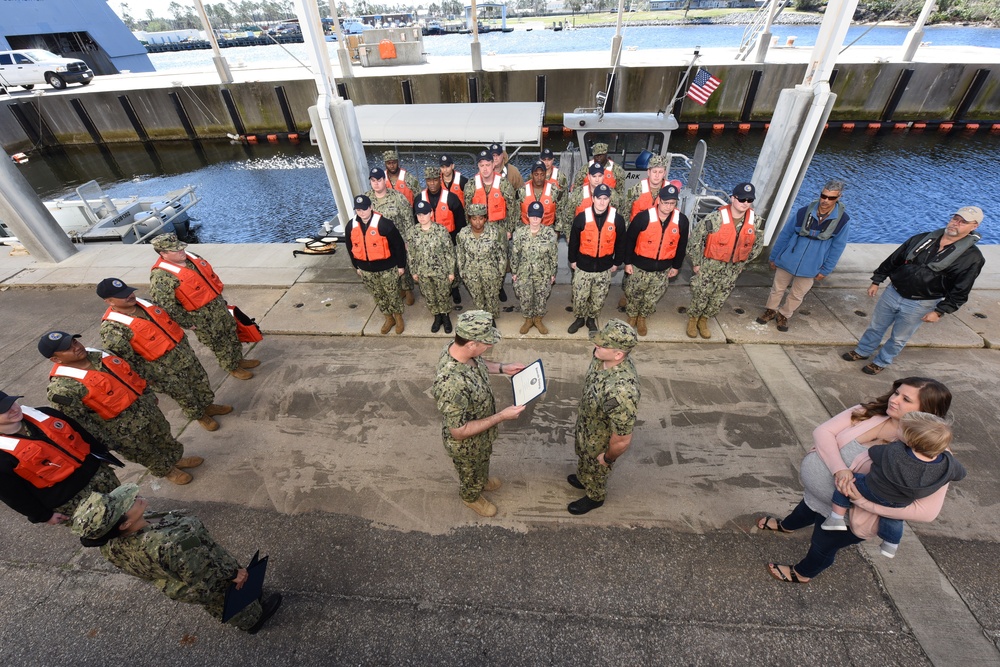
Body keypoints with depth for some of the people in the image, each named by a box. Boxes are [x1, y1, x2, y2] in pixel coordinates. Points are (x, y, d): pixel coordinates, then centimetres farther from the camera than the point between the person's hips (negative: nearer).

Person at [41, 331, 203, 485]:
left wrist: (148, 394, 17)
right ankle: (167, 470, 44)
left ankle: (176, 458, 52)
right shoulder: (62, 388, -23)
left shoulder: (97, 355, -2)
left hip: (145, 406, 6)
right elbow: (78, 421, -20)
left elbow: (128, 373, 12)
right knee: (145, 453, 18)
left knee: (163, 436, 26)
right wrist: (106, 443, -16)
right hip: (122, 429, -6)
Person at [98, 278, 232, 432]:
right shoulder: (112, 328, -23)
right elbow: (126, 360, -20)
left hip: (184, 349, 7)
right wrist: (147, 378, -15)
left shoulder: (141, 302, -1)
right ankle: (199, 415, 39)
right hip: (163, 367, -7)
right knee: (184, 394, 14)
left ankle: (207, 405, 47)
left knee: (201, 380, 23)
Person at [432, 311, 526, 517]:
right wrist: (501, 416, -33)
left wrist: (502, 368, -4)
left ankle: (483, 479, 69)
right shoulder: (452, 384, -46)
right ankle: (471, 497, 60)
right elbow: (458, 431, -35)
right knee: (471, 473, 27)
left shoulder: (461, 350, -20)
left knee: (483, 463, 37)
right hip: (467, 443, -7)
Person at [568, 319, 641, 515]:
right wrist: (582, 412, 17)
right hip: (586, 425, 7)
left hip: (600, 440, -6)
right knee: (583, 458, 35)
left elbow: (623, 438, -32)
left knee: (596, 470, 26)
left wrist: (608, 458, -13)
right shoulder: (603, 357, -22)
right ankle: (583, 479, 66)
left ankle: (595, 497, 58)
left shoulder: (621, 390, -47)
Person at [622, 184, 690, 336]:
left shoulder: (681, 220, -8)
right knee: (633, 294, 13)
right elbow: (629, 240, -8)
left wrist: (676, 266, 10)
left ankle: (642, 318, 42)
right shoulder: (643, 217, -18)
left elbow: (682, 245, 5)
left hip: (663, 269, 3)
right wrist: (627, 262, -5)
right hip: (640, 266, -2)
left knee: (652, 297, 17)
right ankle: (632, 317, 40)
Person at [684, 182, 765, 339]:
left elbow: (758, 243, 11)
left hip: (733, 269, 4)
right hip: (710, 265, -4)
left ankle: (703, 321, 37)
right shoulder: (716, 218, -21)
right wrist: (696, 263, -9)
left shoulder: (756, 221, -7)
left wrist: (743, 262, 10)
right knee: (700, 295, 5)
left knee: (719, 299, 15)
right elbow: (695, 238, -15)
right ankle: (693, 319, 31)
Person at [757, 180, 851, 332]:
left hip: (810, 267, 1)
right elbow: (785, 234, -4)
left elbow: (837, 247, -2)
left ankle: (784, 315, 36)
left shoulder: (842, 219, -11)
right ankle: (770, 310, 37)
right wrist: (774, 257, 1)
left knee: (797, 295, 14)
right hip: (787, 261, 0)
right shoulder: (804, 211, -14)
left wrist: (826, 270, -1)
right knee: (778, 289, 15)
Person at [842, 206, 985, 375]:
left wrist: (939, 312, -13)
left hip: (919, 305, -3)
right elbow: (893, 260, 6)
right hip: (892, 293, 3)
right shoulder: (922, 239, -3)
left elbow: (960, 291, -9)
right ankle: (862, 351, 38)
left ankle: (881, 362, 33)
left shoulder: (972, 257, -12)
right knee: (875, 327, 17)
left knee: (898, 339, 12)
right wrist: (876, 281, 7)